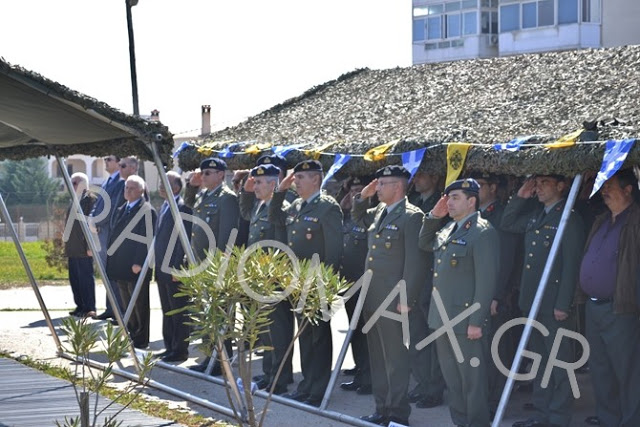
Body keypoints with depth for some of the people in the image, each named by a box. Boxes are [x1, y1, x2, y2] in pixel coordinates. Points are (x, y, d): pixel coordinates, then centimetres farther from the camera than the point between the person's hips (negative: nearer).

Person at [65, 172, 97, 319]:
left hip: (83, 248, -9)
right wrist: (67, 244, 18)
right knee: (74, 278, 11)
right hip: (73, 248, 9)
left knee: (85, 277, -6)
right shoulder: (75, 200, 17)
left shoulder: (90, 199, -9)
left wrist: (89, 246, -19)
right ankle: (80, 306, 18)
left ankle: (89, 308, -2)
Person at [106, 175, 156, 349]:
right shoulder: (121, 211, 16)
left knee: (139, 306, 0)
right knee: (127, 305, 14)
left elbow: (148, 239, -15)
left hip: (137, 268, -8)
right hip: (121, 267, 8)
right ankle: (131, 336, 22)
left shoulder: (147, 211, -10)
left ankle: (141, 339, 7)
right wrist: (111, 261, 13)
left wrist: (139, 263, -20)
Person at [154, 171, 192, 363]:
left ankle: (180, 350, 5)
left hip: (175, 270, -10)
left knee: (179, 312, -1)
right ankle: (169, 348, 22)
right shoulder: (164, 207, 16)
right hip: (162, 269, 10)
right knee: (167, 311, 15)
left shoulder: (182, 208, -14)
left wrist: (177, 268, -20)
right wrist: (157, 265, 16)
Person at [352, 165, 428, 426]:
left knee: (395, 359, -1)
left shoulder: (411, 216, -13)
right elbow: (358, 219, 33)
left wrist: (407, 299, -18)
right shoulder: (379, 211, 12)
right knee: (377, 358, 14)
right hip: (372, 298, 9)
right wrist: (363, 196, 14)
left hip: (392, 300, -9)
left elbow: (415, 262, -17)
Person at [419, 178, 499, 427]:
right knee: (451, 380, 17)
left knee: (472, 380, 0)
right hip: (443, 318, 9)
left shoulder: (483, 233, -14)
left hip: (466, 321, -9)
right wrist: (434, 216, 13)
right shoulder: (448, 229, 13)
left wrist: (476, 321, -20)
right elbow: (424, 244, 29)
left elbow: (486, 281, -18)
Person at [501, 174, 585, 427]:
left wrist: (563, 304, -18)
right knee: (539, 360, 15)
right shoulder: (534, 216, 12)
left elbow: (571, 264, -15)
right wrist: (520, 197, 10)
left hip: (554, 304, -8)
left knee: (560, 363, 1)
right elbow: (507, 224, 24)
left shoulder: (569, 219, -11)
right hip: (532, 301, 8)